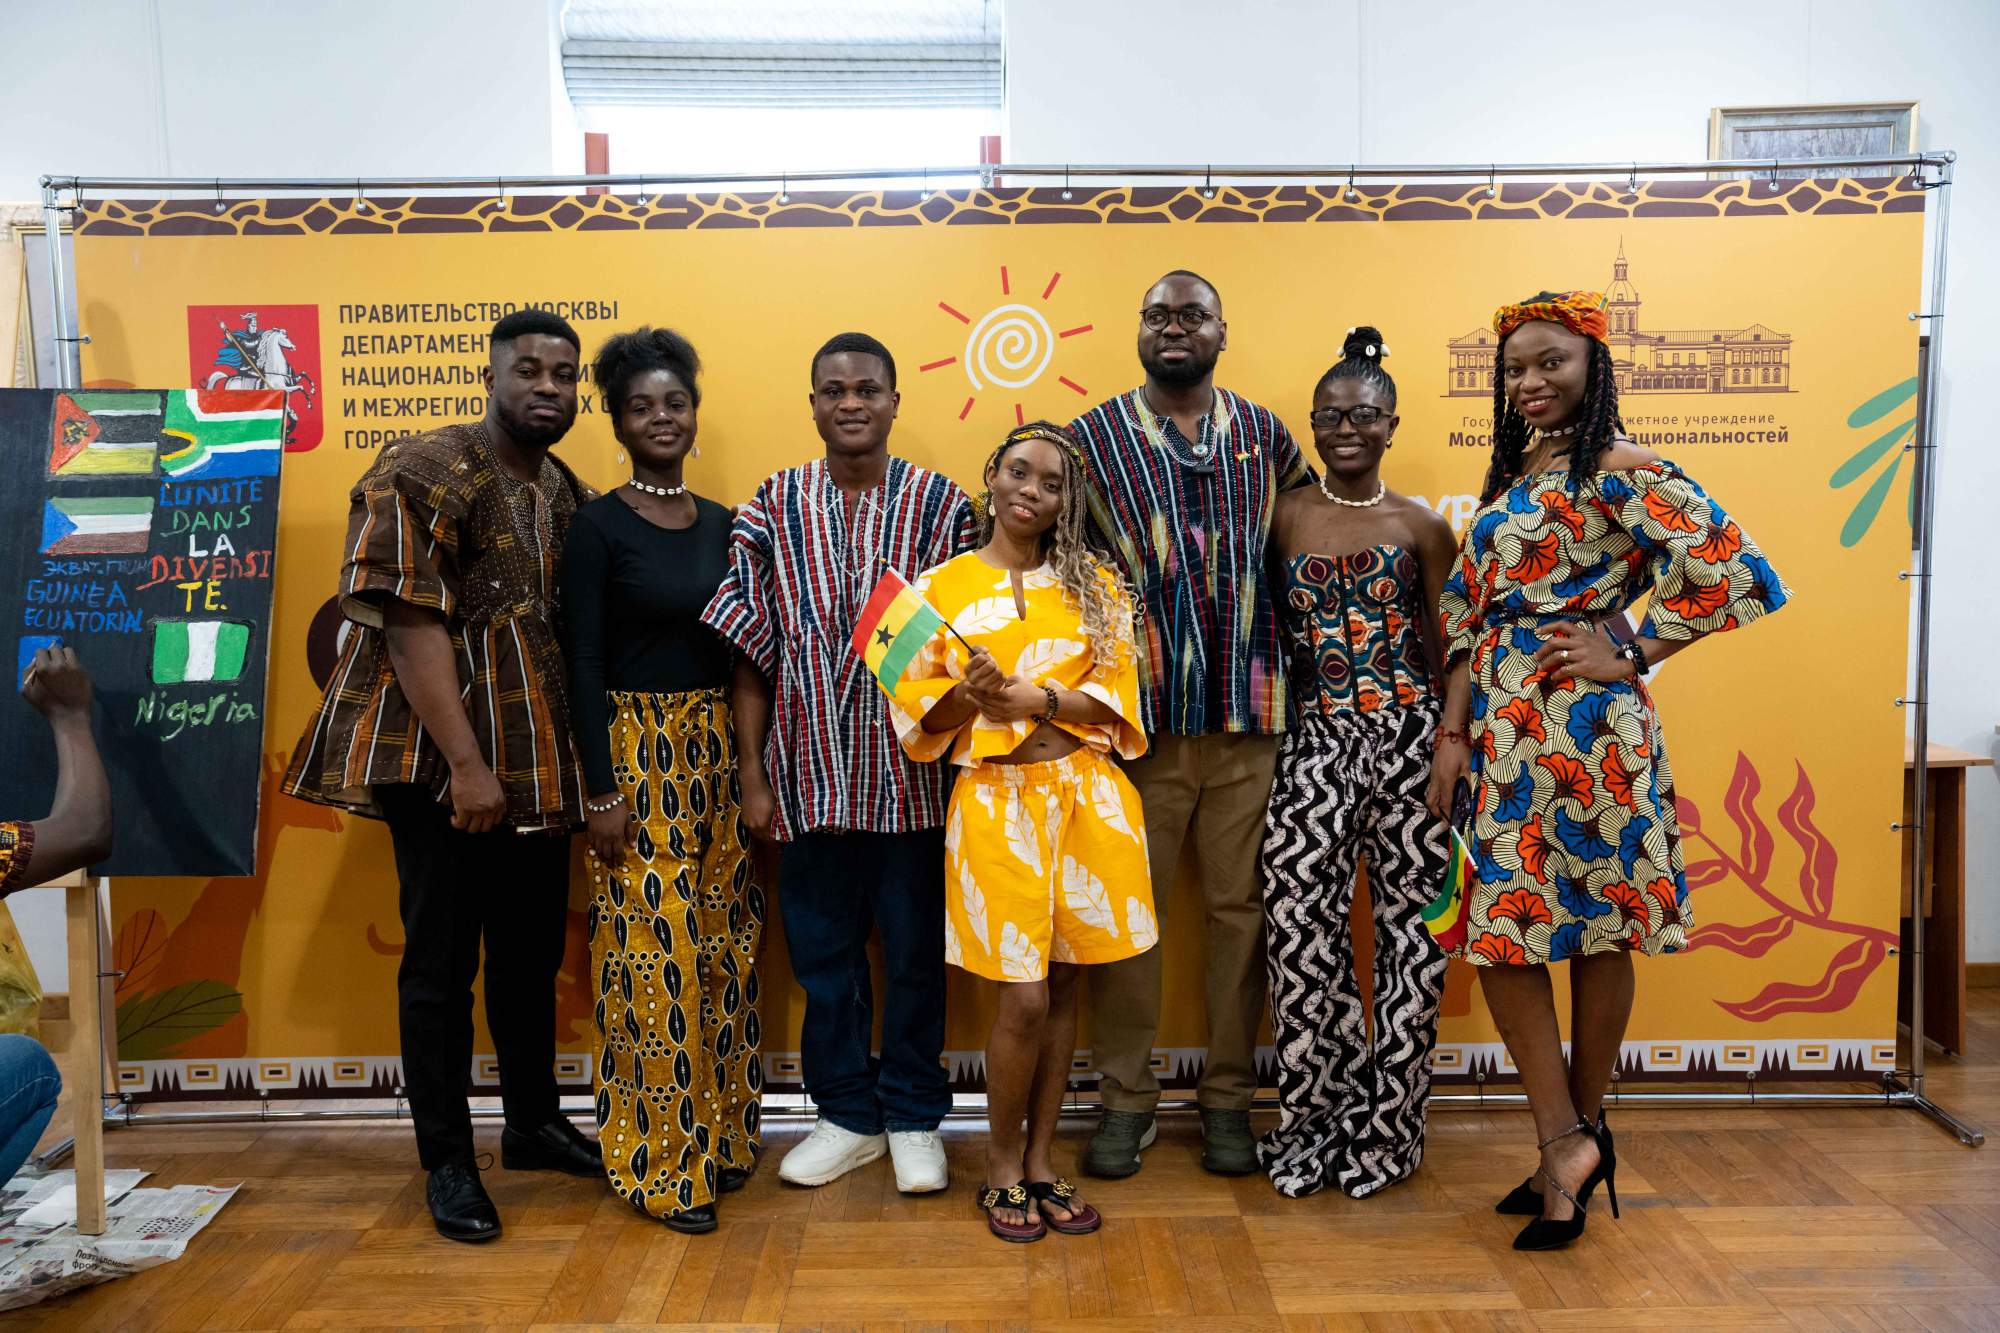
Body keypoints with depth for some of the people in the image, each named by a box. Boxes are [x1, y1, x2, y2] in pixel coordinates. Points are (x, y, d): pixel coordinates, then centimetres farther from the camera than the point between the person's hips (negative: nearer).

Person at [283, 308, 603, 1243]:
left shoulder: (570, 493, 11)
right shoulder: (422, 473, -9)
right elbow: (410, 622, -16)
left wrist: (575, 762, 8)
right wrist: (466, 763, -20)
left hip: (540, 761, 6)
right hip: (440, 759, -6)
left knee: (533, 949, 15)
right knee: (442, 960, 4)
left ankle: (534, 1123, 33)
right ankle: (447, 1161, 19)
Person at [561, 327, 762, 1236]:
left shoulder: (721, 525, 11)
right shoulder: (599, 527, -5)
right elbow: (583, 662, -9)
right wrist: (600, 788, -13)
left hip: (716, 750, 6)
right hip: (635, 748, -5)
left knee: (724, 943, 10)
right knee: (654, 948, -2)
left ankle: (720, 1137, 26)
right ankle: (660, 1164, 12)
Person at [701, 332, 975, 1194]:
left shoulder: (941, 505, -1)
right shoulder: (773, 508, 2)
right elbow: (751, 652, 2)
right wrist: (752, 774, -1)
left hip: (913, 775, -1)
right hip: (811, 773, 1)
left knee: (916, 952, 10)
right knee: (823, 953, 12)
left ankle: (913, 1119, 29)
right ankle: (847, 1115, 31)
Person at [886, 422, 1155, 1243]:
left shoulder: (1096, 587, 8)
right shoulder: (942, 586, 5)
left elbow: (1115, 695, -1)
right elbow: (917, 707, 2)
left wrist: (1033, 696, -17)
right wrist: (968, 695, -18)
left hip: (1087, 796, 2)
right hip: (996, 798, -2)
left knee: (1064, 985, 9)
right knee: (1024, 997, -4)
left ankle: (1041, 1161, 27)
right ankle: (1002, 1167, 20)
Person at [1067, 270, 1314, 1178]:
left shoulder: (1264, 436, 9)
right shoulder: (1091, 438, 4)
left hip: (1247, 715, 2)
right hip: (1135, 717, -1)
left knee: (1241, 906, 8)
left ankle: (1228, 1096, 24)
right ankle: (1125, 1097, 22)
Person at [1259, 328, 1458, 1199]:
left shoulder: (1422, 527, 6)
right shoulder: (1283, 518, 7)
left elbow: (1448, 652, 6)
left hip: (1408, 738, 0)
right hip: (1313, 741, 1)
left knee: (1409, 929, 1)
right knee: (1299, 923, -4)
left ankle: (1384, 1128, 19)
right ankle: (1313, 1122, 16)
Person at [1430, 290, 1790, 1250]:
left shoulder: (1620, 469, -7)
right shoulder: (1509, 478, 15)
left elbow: (1733, 574, -15)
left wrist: (1632, 655, -9)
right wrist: (1454, 733, 5)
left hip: (1584, 724, -8)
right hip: (1502, 727, 8)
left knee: (1599, 929, 3)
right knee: (1497, 930, 7)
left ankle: (1574, 1136, 16)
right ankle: (1570, 1144, 18)